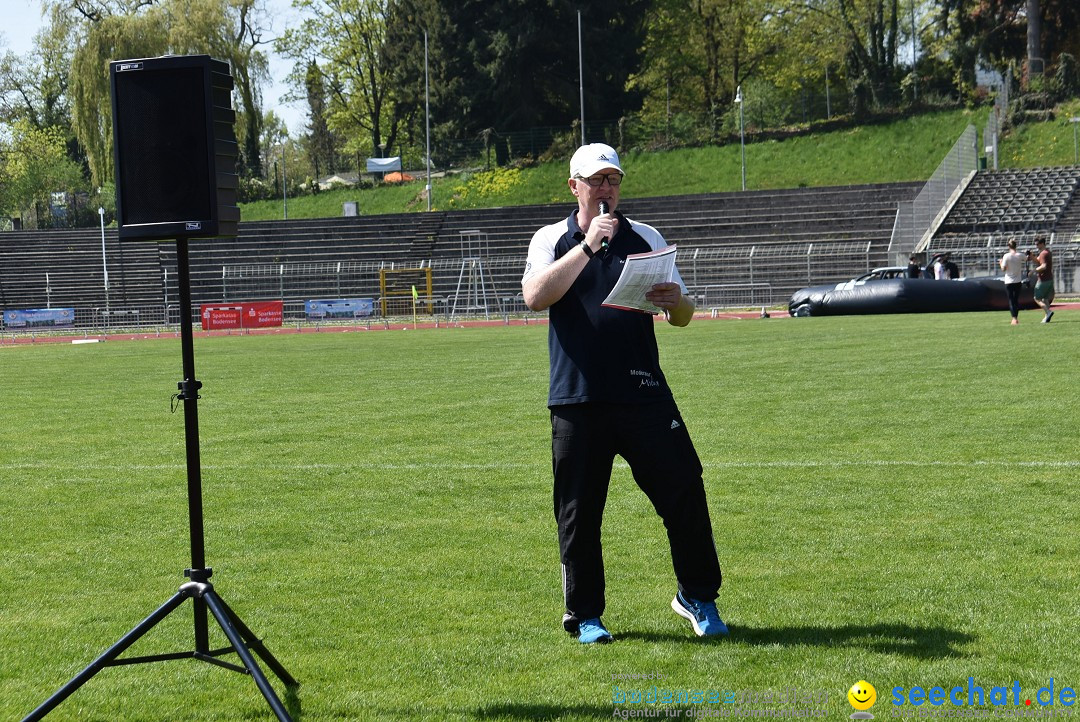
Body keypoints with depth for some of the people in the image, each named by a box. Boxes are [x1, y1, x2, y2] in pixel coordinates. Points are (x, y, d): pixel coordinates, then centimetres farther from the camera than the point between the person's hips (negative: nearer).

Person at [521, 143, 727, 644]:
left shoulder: (644, 239, 13)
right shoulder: (551, 240, 8)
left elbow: (682, 317, 11)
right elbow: (535, 297, -12)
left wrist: (675, 301, -14)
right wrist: (588, 245, -15)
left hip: (644, 393, 1)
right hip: (576, 398, -1)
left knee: (684, 491, -3)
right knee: (578, 512, 2)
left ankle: (698, 598, 13)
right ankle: (584, 615, 15)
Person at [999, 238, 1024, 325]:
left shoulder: (1006, 256, -13)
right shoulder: (1020, 255, -3)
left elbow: (1003, 268, -12)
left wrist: (1001, 263, 8)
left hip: (1009, 282, -3)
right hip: (1018, 281, 3)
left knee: (1011, 300, 1)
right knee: (1016, 299, 14)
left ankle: (1014, 318, -10)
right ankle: (1016, 318, 18)